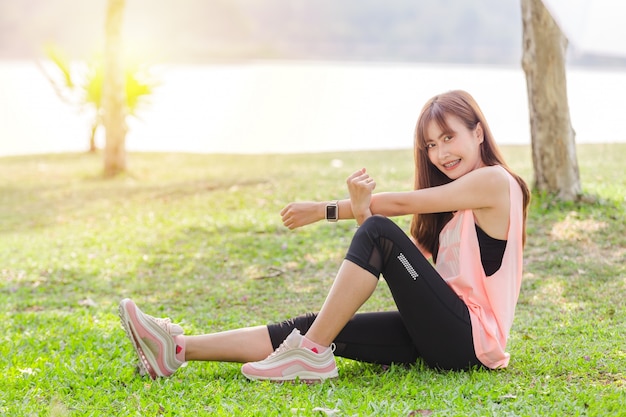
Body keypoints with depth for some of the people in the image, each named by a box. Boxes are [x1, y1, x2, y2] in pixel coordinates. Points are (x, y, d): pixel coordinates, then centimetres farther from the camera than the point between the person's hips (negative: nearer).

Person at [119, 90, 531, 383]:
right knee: (312, 327, -6)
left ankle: (312, 354, -20)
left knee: (379, 232, -21)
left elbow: (400, 203, -5)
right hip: (443, 334, 8)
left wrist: (324, 210, 3)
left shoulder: (495, 181, -6)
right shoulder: (457, 199, 20)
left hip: (467, 338, -8)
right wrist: (362, 208, -12)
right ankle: (177, 350, -13)